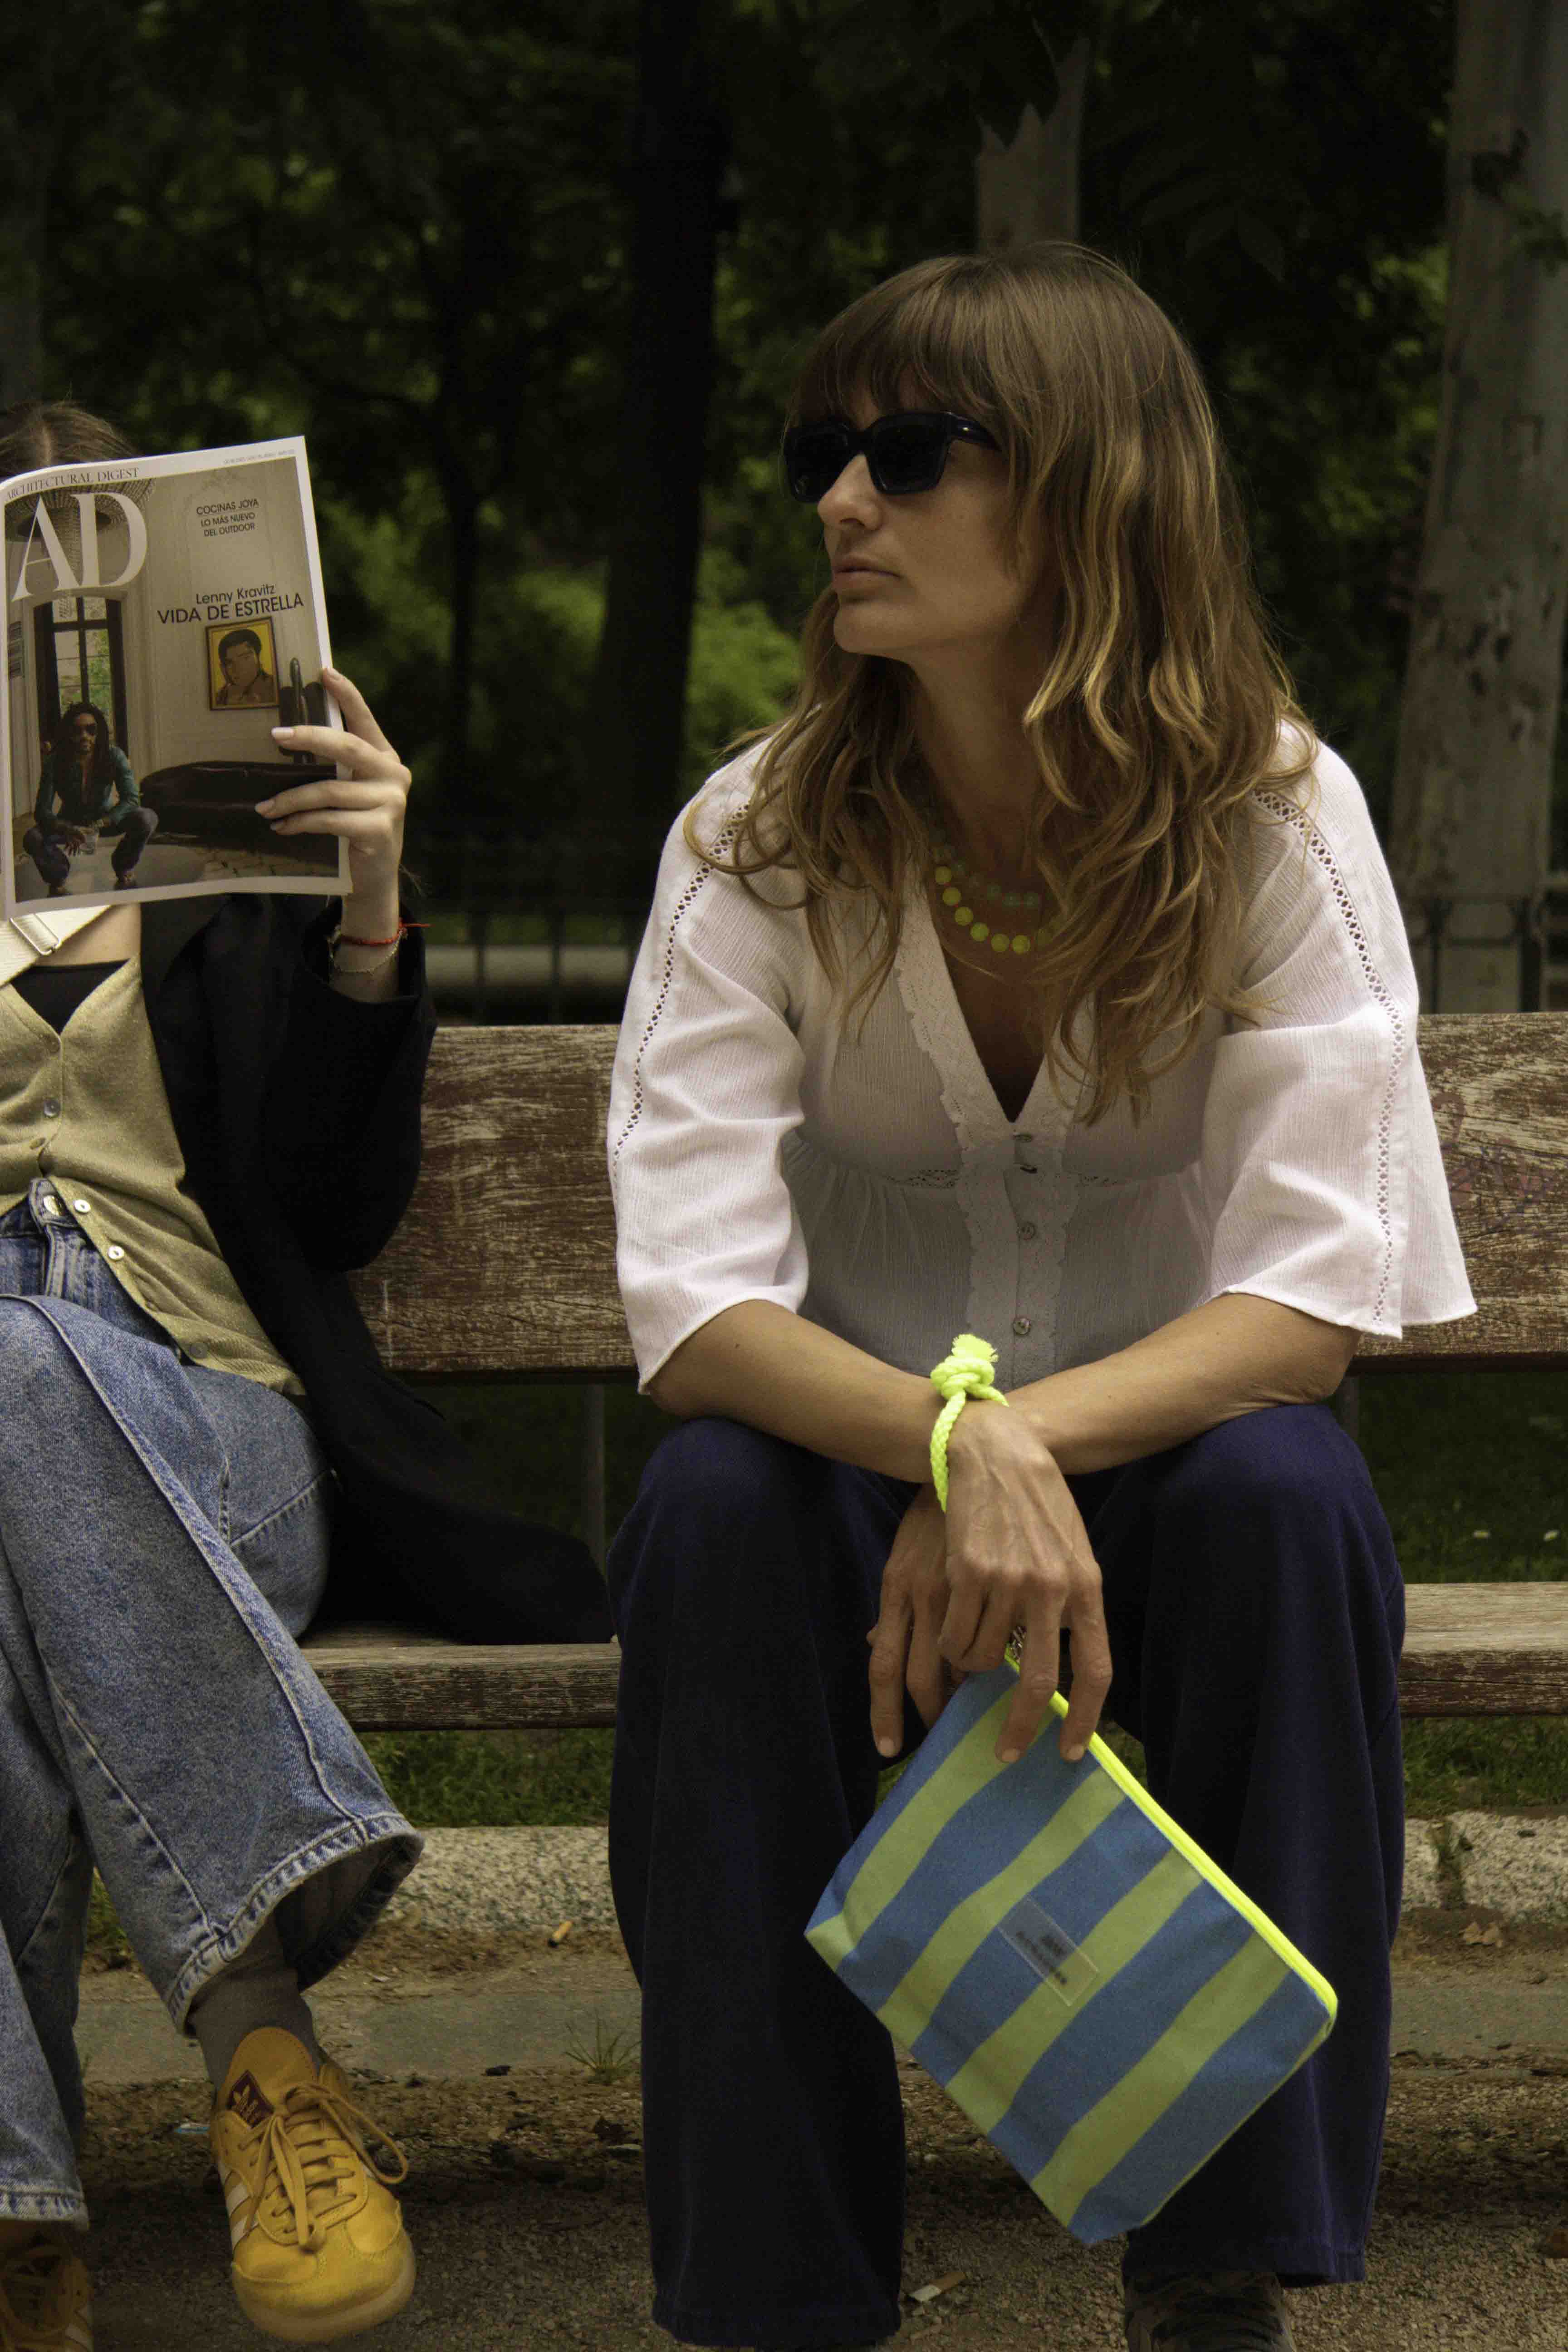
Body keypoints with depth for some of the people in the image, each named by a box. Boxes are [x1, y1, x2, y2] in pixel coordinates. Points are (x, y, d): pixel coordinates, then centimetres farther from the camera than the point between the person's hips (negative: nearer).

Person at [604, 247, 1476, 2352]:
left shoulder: (1274, 815, -12)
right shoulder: (757, 840, -11)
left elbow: (1315, 1293, -20)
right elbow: (692, 1305, -22)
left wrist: (1038, 1440, -37)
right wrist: (954, 1445, -41)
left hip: (1165, 1448, 0)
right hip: (856, 1443, 0)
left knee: (1292, 1495, -33)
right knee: (712, 1511, -32)